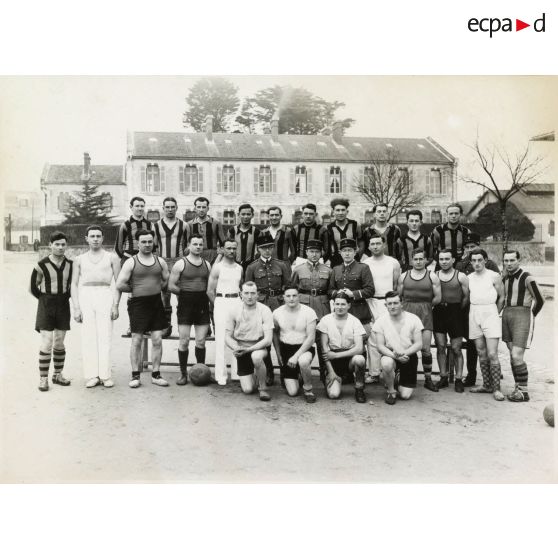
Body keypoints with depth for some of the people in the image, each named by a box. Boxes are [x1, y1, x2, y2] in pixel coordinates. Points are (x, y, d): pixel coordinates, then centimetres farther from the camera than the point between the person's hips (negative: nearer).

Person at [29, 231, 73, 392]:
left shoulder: (70, 264, 2)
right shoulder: (42, 265, -9)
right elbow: (33, 287, 1)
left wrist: (65, 298, 8)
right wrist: (46, 301, 2)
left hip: (63, 305, 4)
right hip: (46, 306, -3)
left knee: (60, 343, 9)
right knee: (46, 342, -8)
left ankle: (58, 374, 21)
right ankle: (43, 378, 1)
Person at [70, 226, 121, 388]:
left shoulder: (112, 257, 11)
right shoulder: (80, 260, 16)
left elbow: (118, 283, 6)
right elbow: (74, 284, 12)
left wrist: (116, 305, -4)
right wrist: (76, 308, 1)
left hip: (105, 296, -1)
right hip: (85, 296, 2)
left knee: (104, 337, -6)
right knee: (88, 337, -2)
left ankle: (105, 375, -2)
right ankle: (92, 376, 1)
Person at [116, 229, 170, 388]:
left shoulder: (160, 261, 7)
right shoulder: (131, 262, -3)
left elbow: (167, 281, 15)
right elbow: (120, 284, -8)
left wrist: (155, 289, 7)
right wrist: (136, 289, 1)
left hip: (156, 303, 3)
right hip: (138, 304, -3)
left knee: (157, 340, 3)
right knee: (137, 340, 1)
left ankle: (156, 375, 12)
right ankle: (135, 375, 10)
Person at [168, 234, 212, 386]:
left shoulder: (207, 264, 10)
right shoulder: (181, 263, -2)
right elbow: (171, 286, -3)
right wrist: (185, 293, -2)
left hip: (202, 305, 3)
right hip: (185, 305, -3)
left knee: (201, 341, 5)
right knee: (184, 341, -1)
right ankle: (183, 373, 9)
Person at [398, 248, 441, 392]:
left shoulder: (432, 276, 4)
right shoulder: (404, 276, 9)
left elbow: (438, 298, 3)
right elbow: (398, 296, 12)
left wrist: (425, 305, 7)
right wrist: (409, 305, 7)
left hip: (425, 314, -1)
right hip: (407, 313, 1)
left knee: (425, 348, -3)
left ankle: (428, 380, 6)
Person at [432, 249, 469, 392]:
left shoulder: (461, 277, -1)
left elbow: (467, 297, 0)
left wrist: (458, 309, -1)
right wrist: (437, 306, 1)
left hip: (455, 313, -2)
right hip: (438, 313, 2)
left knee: (456, 348, 1)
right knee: (440, 346, 2)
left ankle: (458, 379, 10)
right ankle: (443, 377, 11)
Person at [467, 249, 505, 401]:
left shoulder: (494, 276, -2)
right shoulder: (469, 278, 9)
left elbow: (501, 297, 3)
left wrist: (495, 313, 5)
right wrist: (475, 311, 8)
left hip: (490, 313, -4)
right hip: (474, 314, 4)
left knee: (492, 354, -10)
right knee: (481, 353, 9)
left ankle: (496, 388, -3)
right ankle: (486, 385, 18)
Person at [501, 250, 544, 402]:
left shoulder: (527, 278, -10)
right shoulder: (505, 278, 10)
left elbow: (539, 300, -4)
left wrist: (531, 316, 5)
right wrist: (505, 312, 13)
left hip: (521, 316, -7)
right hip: (506, 314, 7)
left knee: (517, 356, -12)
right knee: (512, 355, 9)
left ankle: (523, 391, -2)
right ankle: (518, 388, 17)